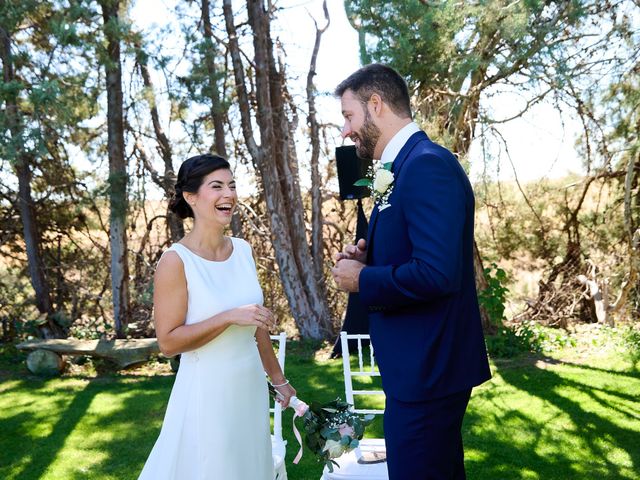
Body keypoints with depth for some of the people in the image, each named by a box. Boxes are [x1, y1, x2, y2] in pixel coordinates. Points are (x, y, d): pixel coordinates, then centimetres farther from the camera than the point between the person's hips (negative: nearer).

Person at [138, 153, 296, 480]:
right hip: (207, 391, -6)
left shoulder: (243, 250, 3)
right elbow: (168, 342, -17)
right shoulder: (176, 261, -15)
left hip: (251, 387, 6)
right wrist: (230, 317, -24)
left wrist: (278, 379, 19)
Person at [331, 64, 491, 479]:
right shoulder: (407, 165, 12)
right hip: (425, 363, 10)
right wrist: (367, 257, 2)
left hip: (426, 370, -10)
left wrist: (361, 279, -16)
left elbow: (436, 273, -30)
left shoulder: (428, 165, -20)